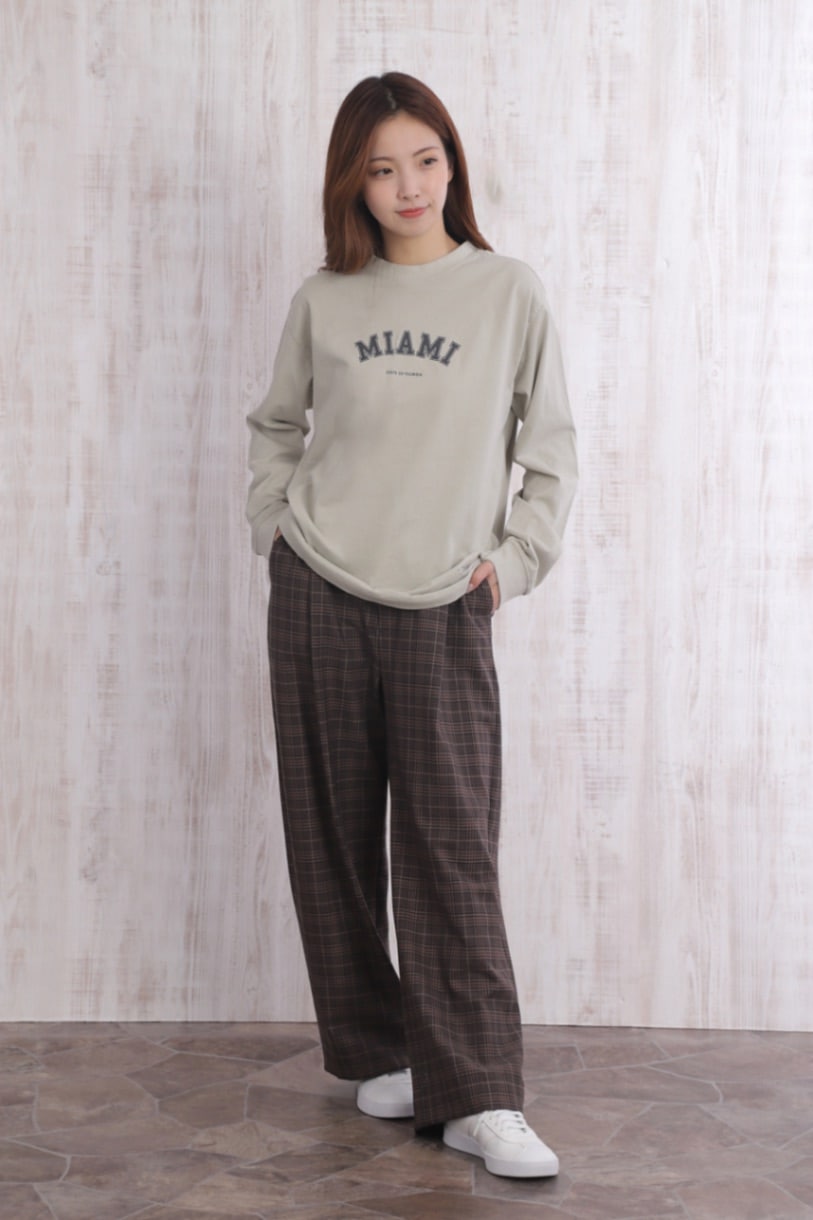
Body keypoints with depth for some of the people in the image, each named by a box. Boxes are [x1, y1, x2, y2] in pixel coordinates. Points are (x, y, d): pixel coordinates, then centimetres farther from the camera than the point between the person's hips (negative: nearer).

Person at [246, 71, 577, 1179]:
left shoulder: (509, 294, 2)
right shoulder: (324, 302, 6)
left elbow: (552, 451, 7)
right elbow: (275, 426, 20)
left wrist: (514, 559, -2)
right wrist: (274, 525, 7)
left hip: (443, 609, -2)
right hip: (317, 599, 2)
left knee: (451, 848, -7)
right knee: (334, 840, 6)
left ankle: (478, 1098, -2)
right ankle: (377, 1054, 21)